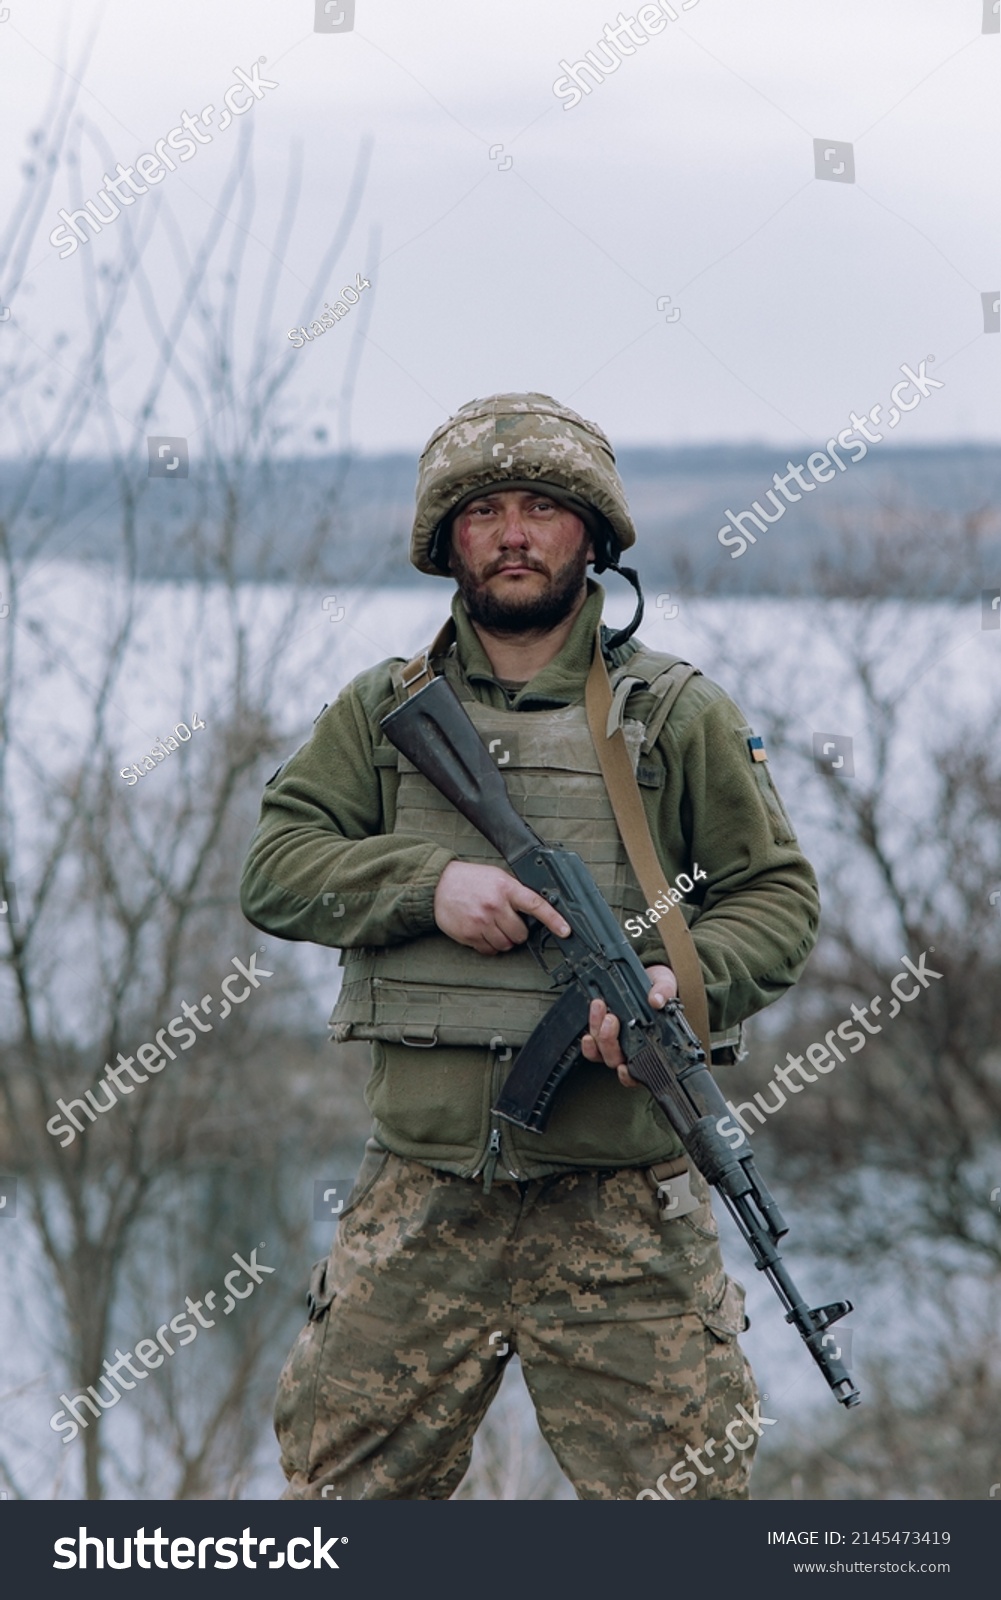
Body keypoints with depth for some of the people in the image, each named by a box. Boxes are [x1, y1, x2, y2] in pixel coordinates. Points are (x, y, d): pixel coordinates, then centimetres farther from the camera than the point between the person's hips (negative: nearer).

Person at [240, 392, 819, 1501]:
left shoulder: (677, 714, 6)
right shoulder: (385, 711, 11)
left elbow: (778, 895, 5)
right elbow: (274, 868, 4)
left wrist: (685, 980, -16)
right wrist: (427, 882, -13)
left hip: (625, 1201, -2)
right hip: (421, 1193, 2)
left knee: (682, 1487, 0)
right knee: (340, 1474, 6)